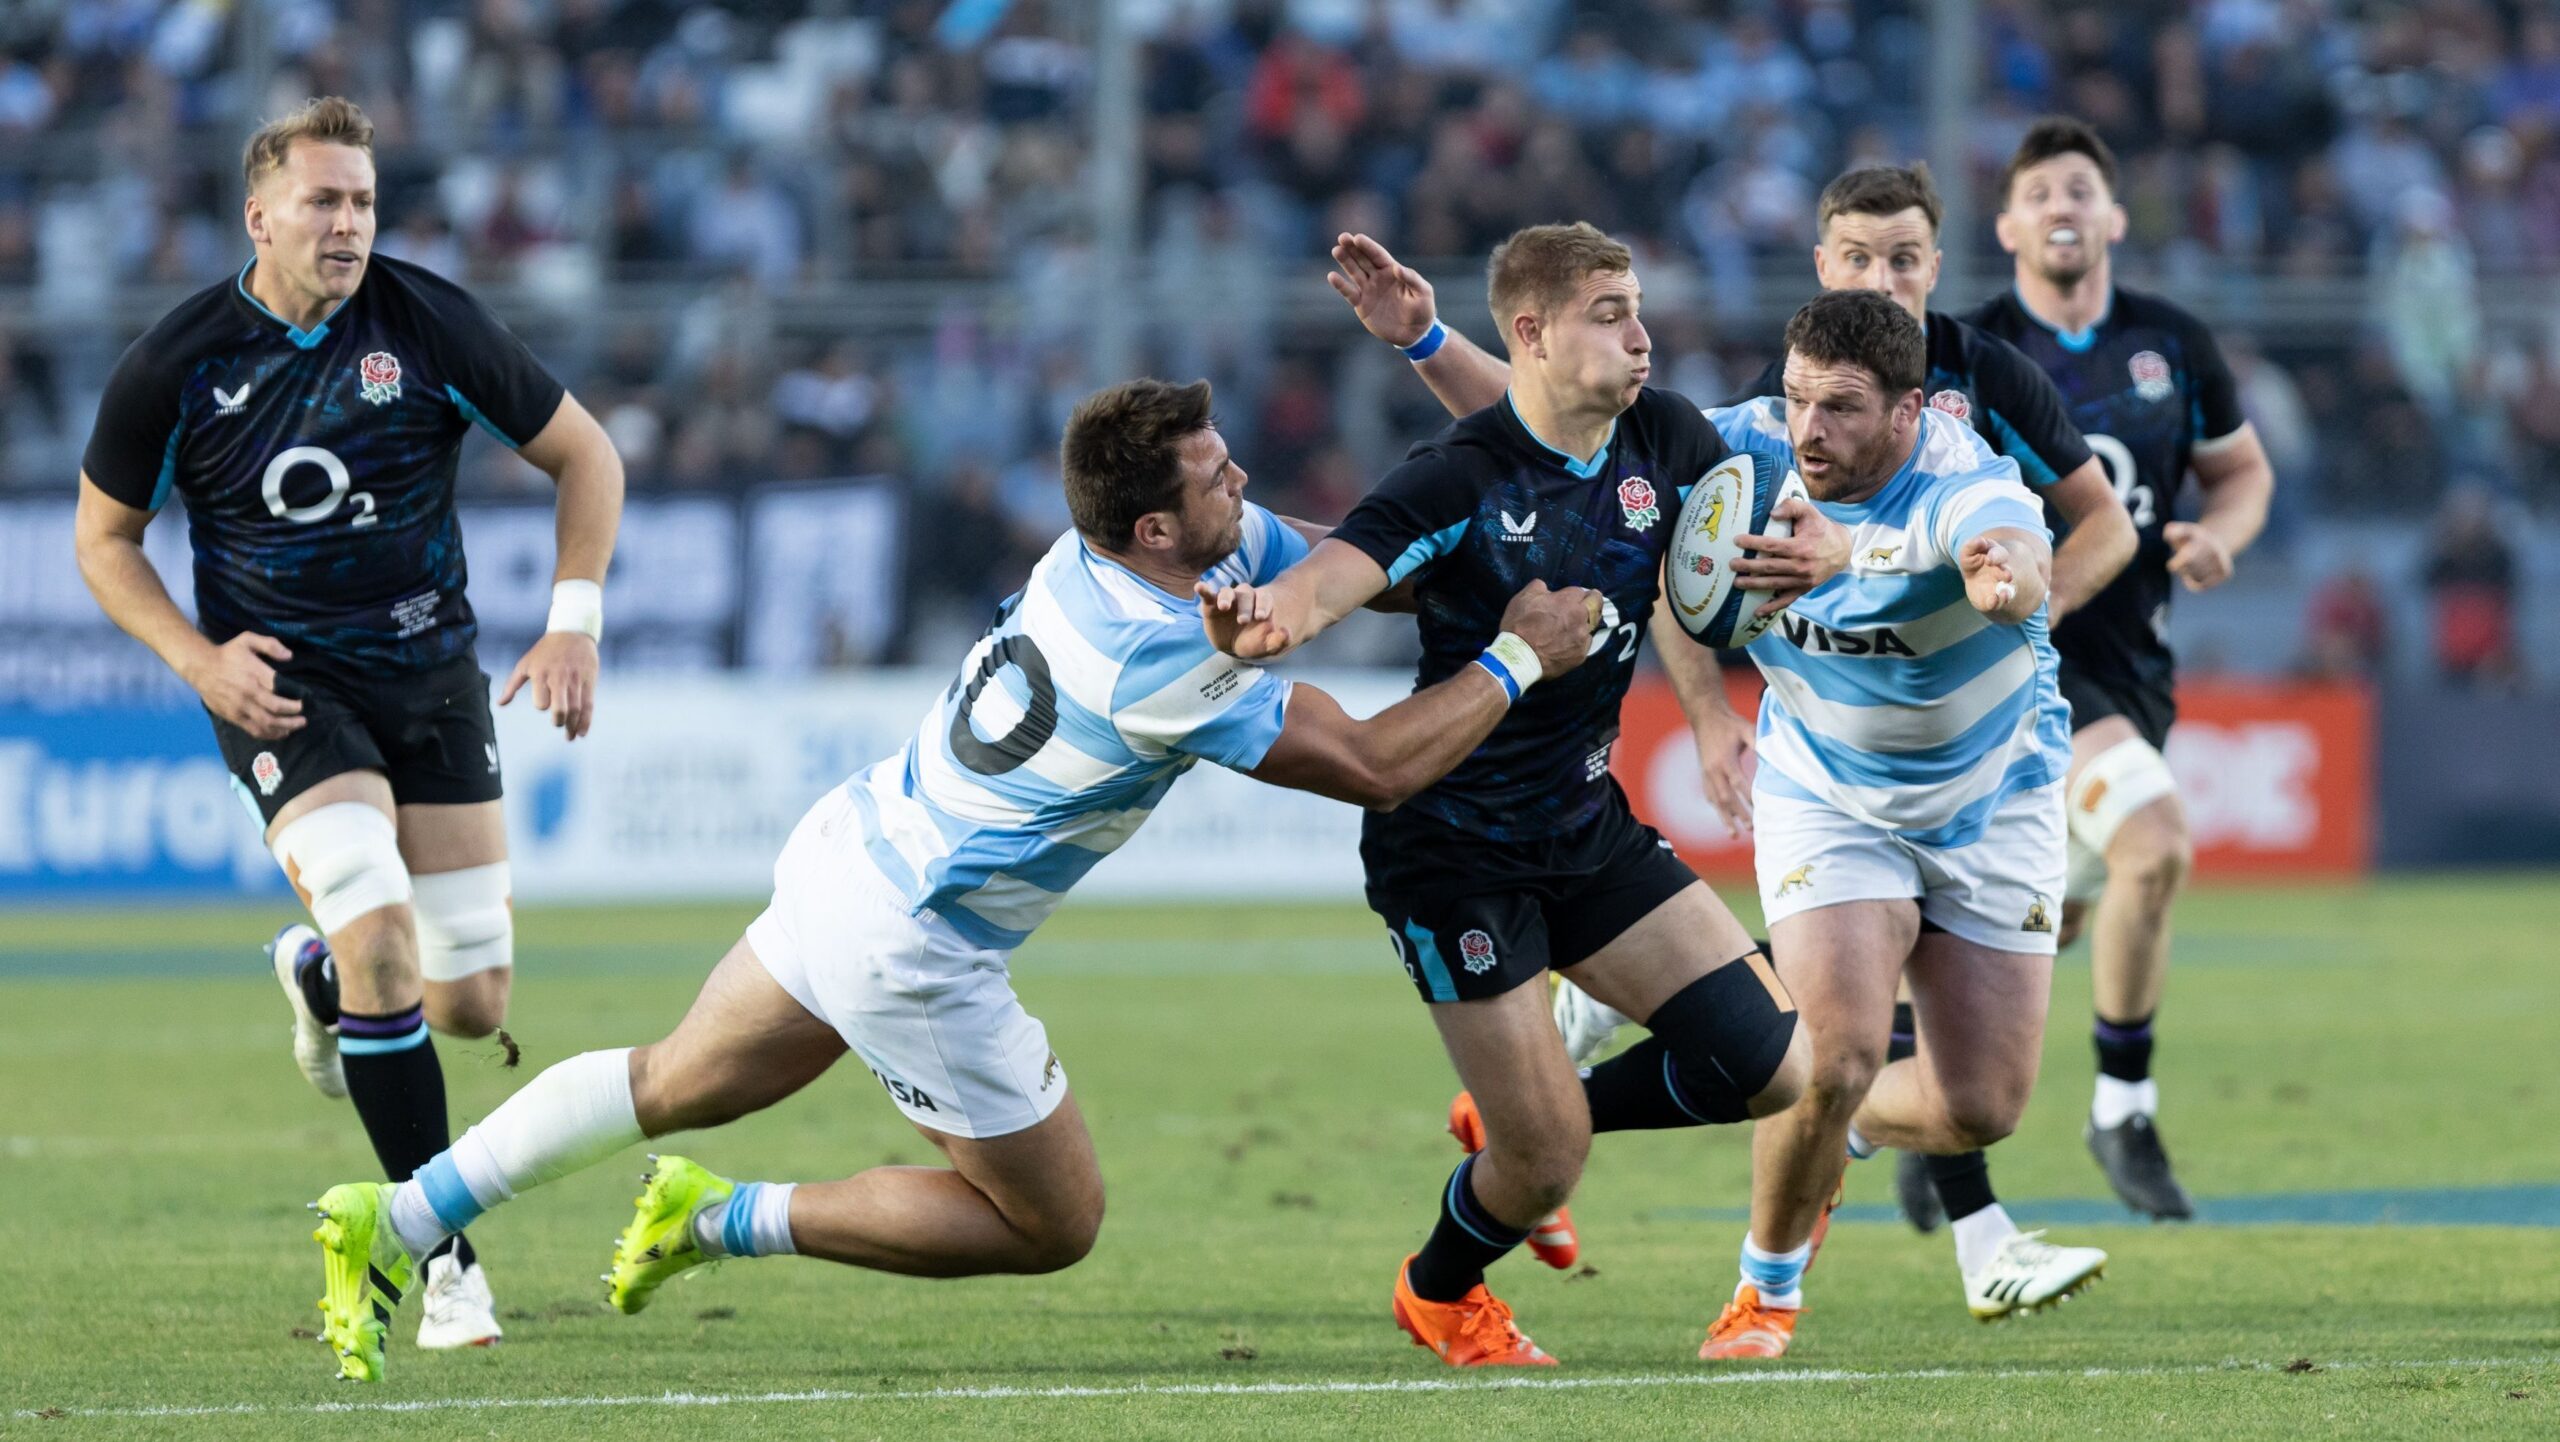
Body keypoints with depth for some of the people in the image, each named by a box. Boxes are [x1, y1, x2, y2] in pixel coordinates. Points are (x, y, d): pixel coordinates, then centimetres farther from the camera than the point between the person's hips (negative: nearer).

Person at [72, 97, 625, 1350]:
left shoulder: (430, 325, -9)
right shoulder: (180, 363, -10)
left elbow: (583, 454, 2)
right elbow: (104, 536, 4)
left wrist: (574, 623, -9)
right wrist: (198, 657, -12)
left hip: (433, 679, 3)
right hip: (280, 685, -3)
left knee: (472, 1003, 2)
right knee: (382, 942, -24)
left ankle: (316, 972, 40)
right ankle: (444, 1256, -15)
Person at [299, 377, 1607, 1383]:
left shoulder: (1106, 546, -3)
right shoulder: (1166, 664, -28)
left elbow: (1331, 556, 13)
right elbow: (1375, 767, -19)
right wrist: (1517, 659, -10)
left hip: (851, 842, 9)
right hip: (908, 952, -9)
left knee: (673, 1085, 24)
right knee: (1054, 1224, 7)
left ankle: (392, 1221, 20)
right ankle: (726, 1221, 3)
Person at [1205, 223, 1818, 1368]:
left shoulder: (1663, 437, -2)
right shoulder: (1461, 479, -21)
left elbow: (1781, 543, 7)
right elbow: (1327, 579, -33)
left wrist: (1821, 548, -19)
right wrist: (1268, 619, -57)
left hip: (1590, 828, 6)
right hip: (1453, 848, -6)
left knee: (1768, 1067, -1)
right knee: (1546, 1164, -5)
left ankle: (1520, 1127, 25)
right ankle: (1439, 1293, 31)